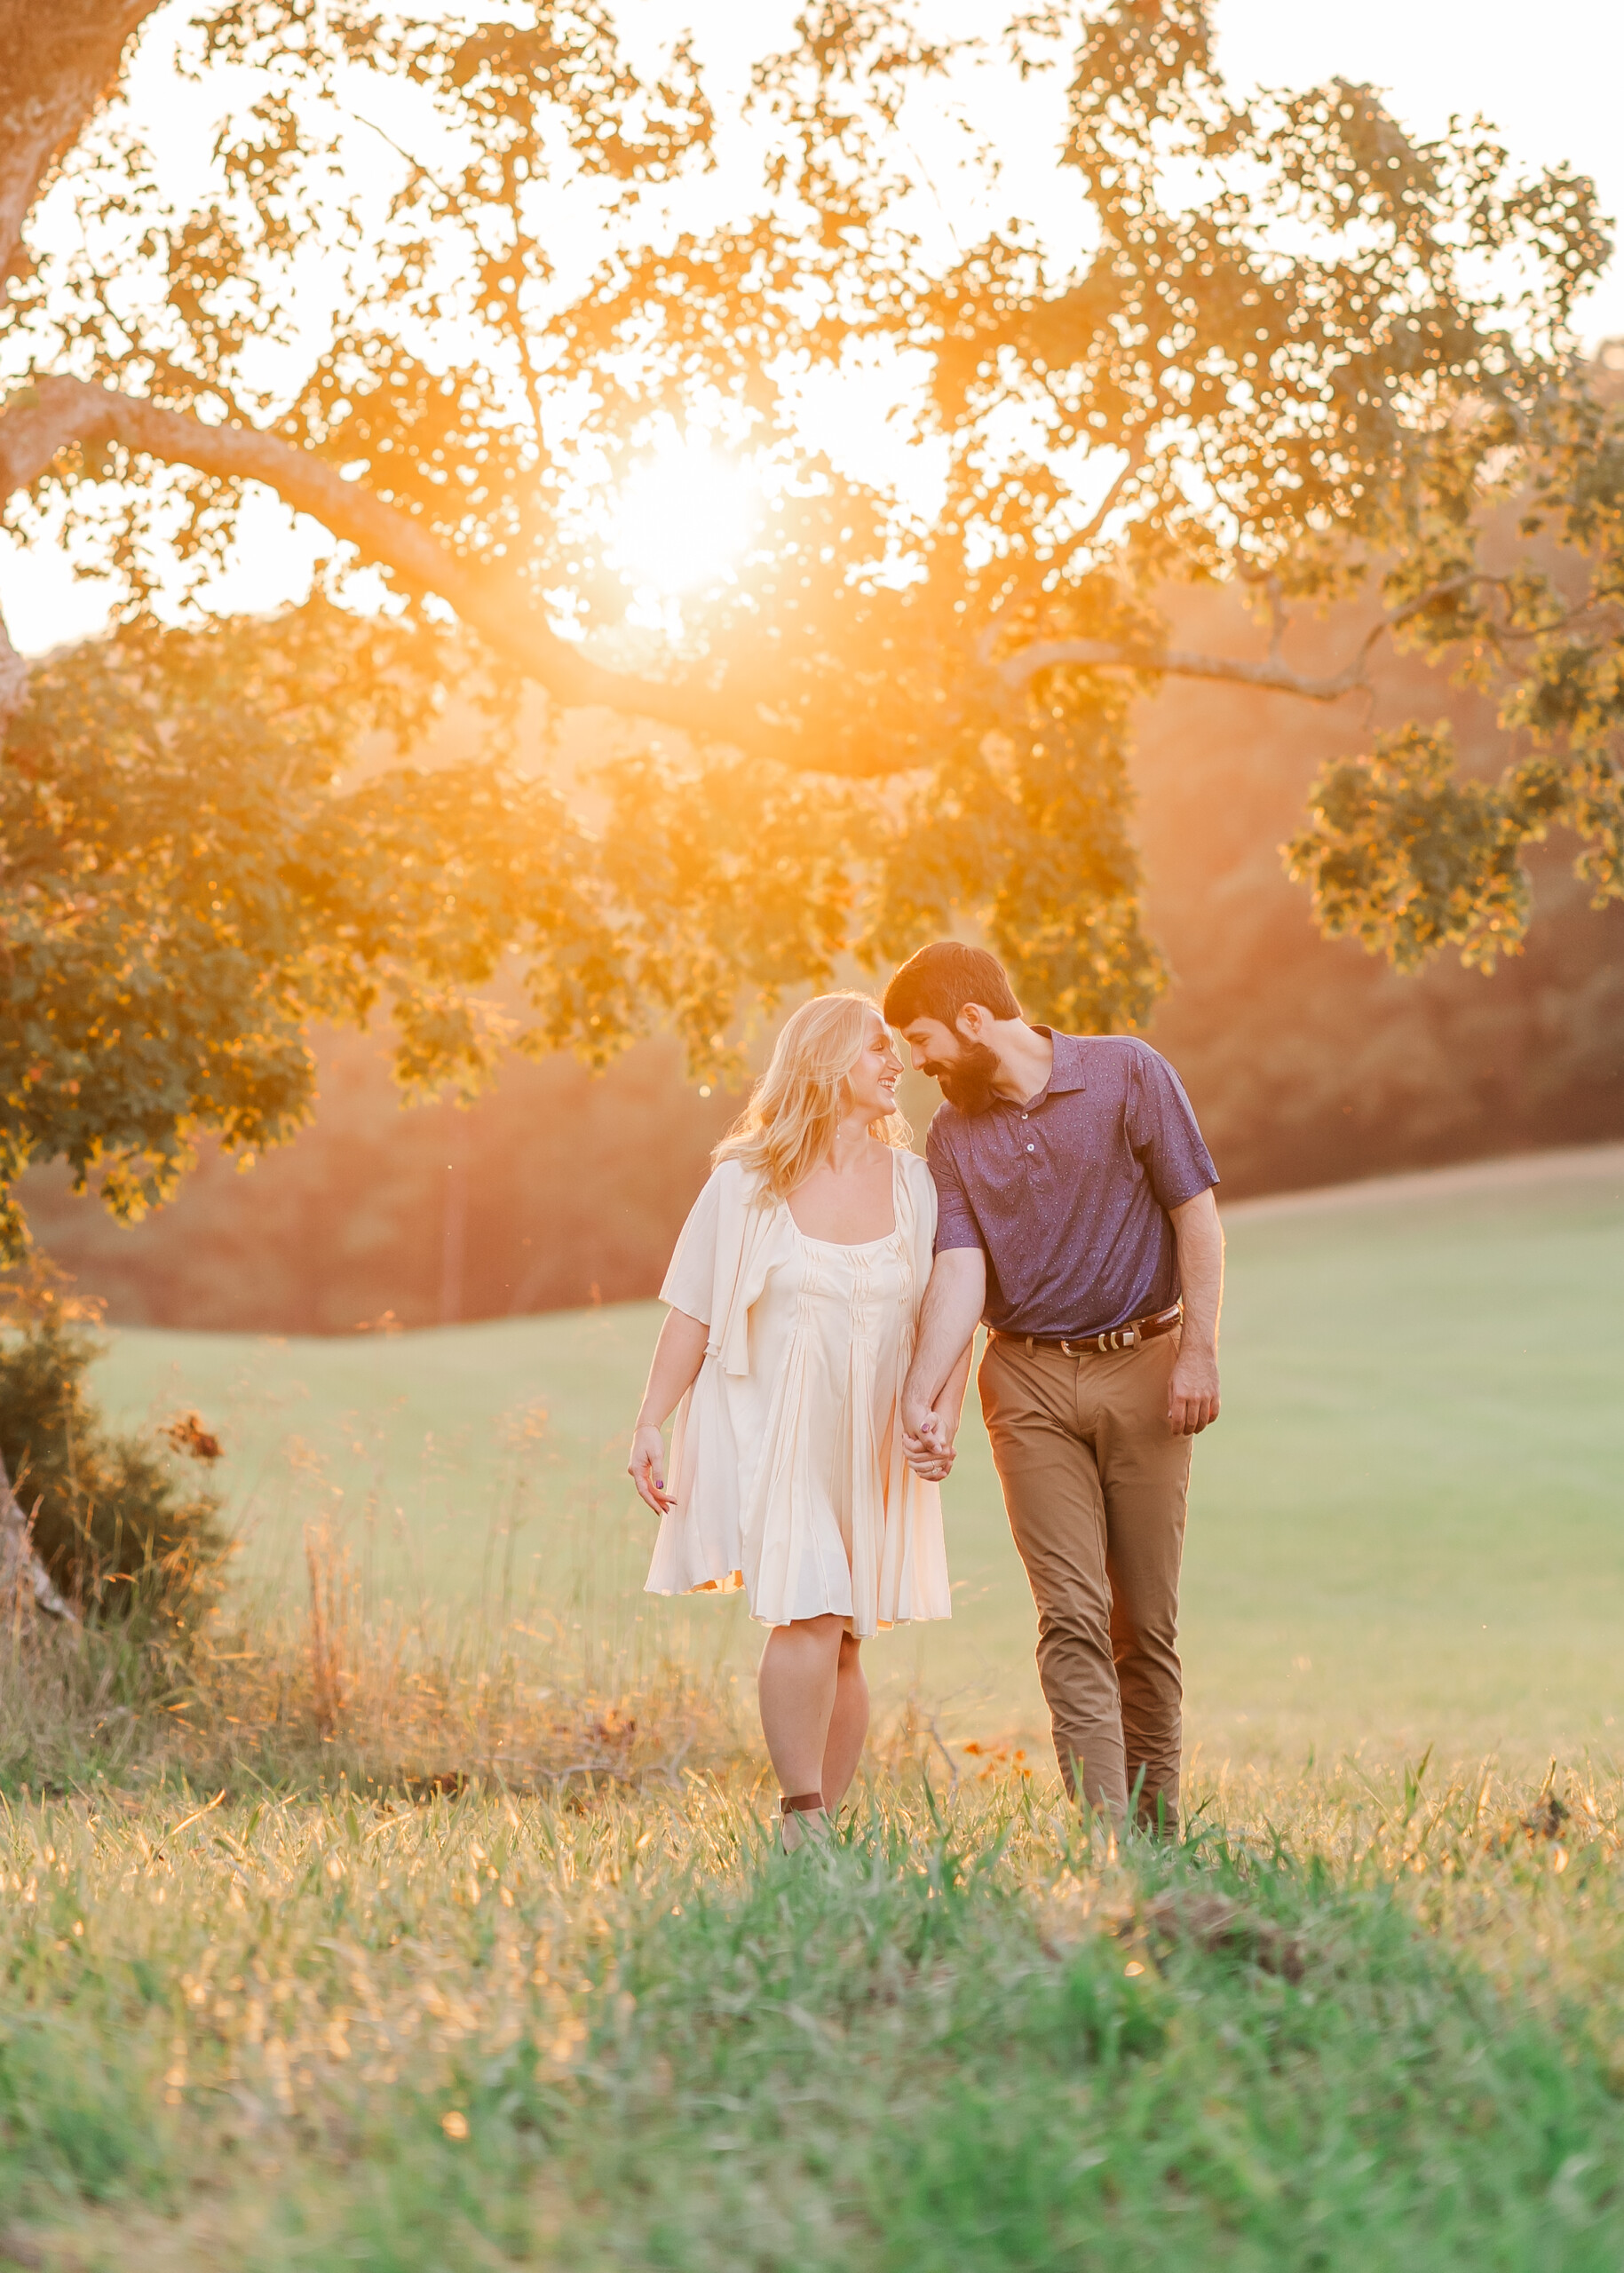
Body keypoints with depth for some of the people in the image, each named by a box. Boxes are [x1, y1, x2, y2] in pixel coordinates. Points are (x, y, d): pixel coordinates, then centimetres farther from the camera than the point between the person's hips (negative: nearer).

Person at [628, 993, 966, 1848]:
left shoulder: (915, 1182, 5)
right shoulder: (746, 1184, -2)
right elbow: (692, 1315, 1)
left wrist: (943, 1420, -9)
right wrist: (649, 1424, -5)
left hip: (872, 1448, 3)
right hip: (774, 1436, -3)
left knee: (841, 1643, 5)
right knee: (808, 1619, -18)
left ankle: (812, 1827, 16)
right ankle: (804, 1819, -9)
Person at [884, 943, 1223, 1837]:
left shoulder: (1127, 1074, -3)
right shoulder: (952, 1135, 5)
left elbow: (1196, 1214, -2)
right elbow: (959, 1269, -4)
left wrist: (1199, 1353, -9)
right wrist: (921, 1396, -19)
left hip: (1141, 1368, -2)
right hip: (1028, 1379, 2)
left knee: (1146, 1618, 2)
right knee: (1072, 1613, -9)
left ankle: (1159, 1822, 14)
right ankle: (1103, 1828, -14)